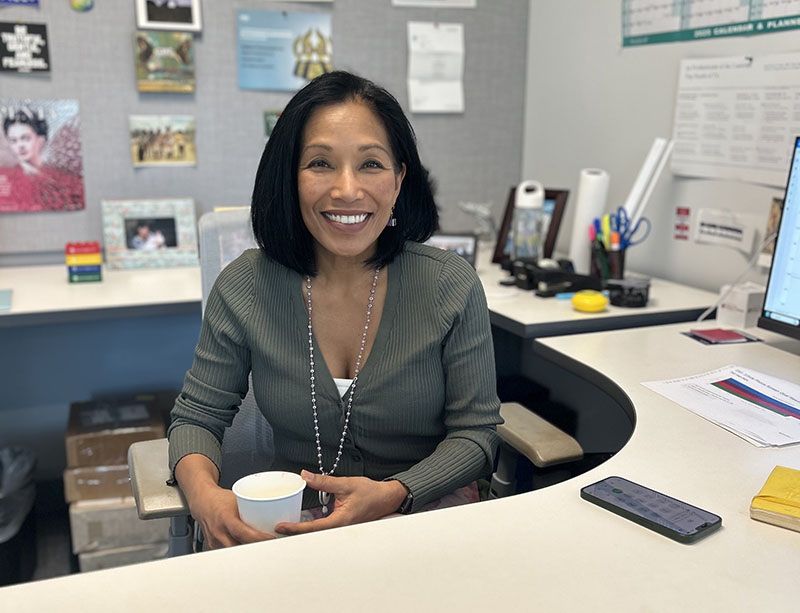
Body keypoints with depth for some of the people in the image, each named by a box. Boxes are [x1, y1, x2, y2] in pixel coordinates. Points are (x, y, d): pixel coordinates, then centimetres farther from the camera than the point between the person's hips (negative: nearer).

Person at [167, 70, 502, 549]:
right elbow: (197, 416, 4)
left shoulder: (453, 285, -9)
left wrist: (391, 495, -22)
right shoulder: (244, 288, -5)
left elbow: (475, 433, -4)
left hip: (426, 510, -1)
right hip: (295, 520, 2)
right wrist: (204, 494, -19)